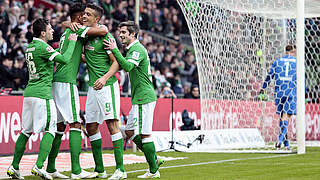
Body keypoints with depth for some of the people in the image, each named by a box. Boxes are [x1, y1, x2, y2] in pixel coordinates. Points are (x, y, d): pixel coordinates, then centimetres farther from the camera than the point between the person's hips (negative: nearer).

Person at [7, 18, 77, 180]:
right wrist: (72, 42, -2)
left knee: (26, 131, 13)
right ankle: (39, 166, -14)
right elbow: (64, 59, -16)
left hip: (29, 92, 9)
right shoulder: (42, 47, -12)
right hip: (42, 93, -9)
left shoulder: (30, 47, 16)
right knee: (50, 130, -5)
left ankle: (14, 167, 12)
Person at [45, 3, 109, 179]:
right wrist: (101, 26, 6)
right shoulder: (77, 30, -5)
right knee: (75, 124, -10)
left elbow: (80, 57, 31)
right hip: (67, 82, -9)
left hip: (57, 82, 9)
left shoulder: (67, 31, 23)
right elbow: (103, 31, -16)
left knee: (60, 125, 12)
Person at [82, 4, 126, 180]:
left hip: (107, 85, -8)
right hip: (92, 86, 8)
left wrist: (105, 78, -25)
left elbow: (116, 62, -12)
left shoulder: (105, 36, -9)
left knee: (112, 124, -11)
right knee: (91, 127, 7)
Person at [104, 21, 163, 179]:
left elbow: (127, 66, -27)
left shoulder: (138, 49, -13)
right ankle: (154, 160, 17)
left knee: (144, 134, -9)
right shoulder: (132, 49, 20)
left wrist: (115, 50, -25)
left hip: (144, 97, -11)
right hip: (139, 99, 11)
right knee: (130, 132, 13)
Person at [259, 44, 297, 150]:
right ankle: (280, 140, -23)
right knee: (286, 118, -4)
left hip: (279, 92, 2)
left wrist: (262, 90, 12)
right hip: (292, 92, -2)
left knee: (282, 117, 11)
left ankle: (286, 144, 11)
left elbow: (269, 76, 9)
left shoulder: (277, 61, 11)